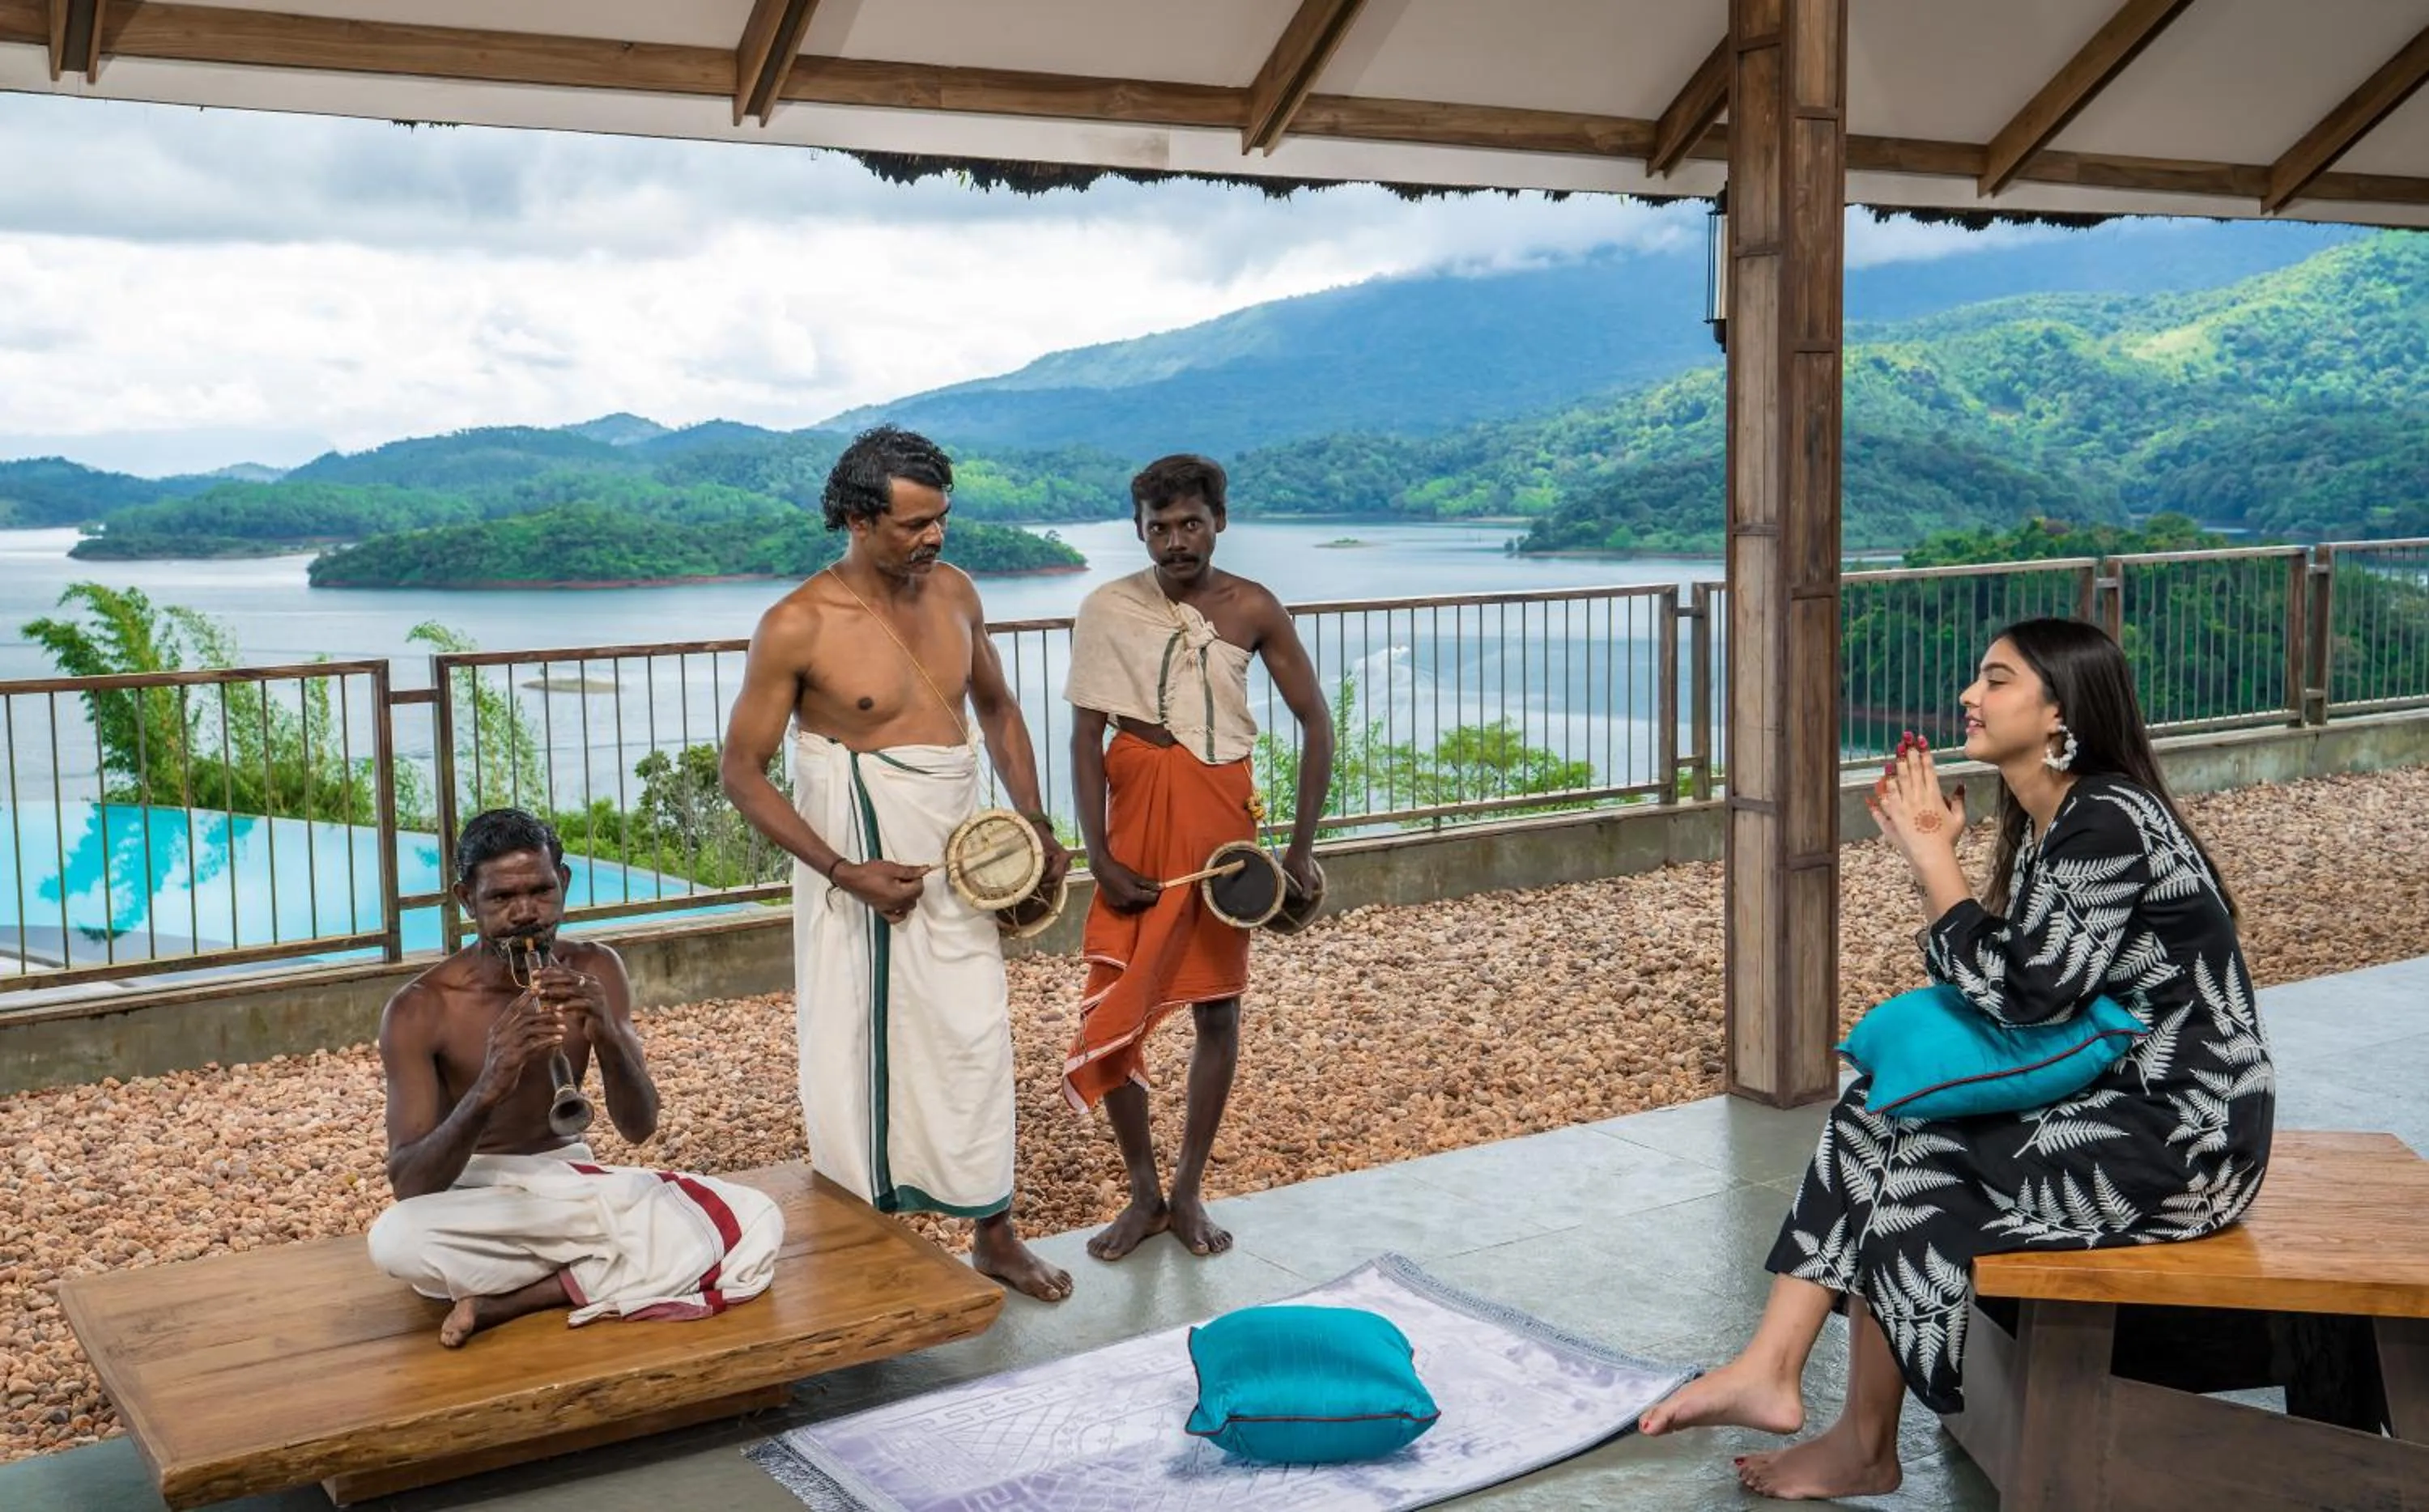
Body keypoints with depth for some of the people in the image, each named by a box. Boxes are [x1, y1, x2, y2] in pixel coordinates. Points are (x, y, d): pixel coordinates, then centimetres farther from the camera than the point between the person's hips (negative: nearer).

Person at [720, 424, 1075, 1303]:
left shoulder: (952, 592, 3)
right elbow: (742, 771, -11)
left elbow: (998, 710, 17)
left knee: (977, 1041, 12)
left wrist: (1035, 825, 7)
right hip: (866, 866, -5)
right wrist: (845, 873, -18)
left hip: (959, 854, 6)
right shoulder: (799, 626, -15)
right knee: (862, 1051, 4)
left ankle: (993, 1234, 27)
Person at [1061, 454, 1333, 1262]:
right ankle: (1144, 1193, 16)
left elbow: (1315, 720, 0)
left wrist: (1301, 849, -5)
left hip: (1222, 816, 1)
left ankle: (1189, 1191, 22)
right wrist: (1098, 856, -13)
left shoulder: (1253, 609, -4)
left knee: (1217, 1006, 7)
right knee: (1113, 1010, -2)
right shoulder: (1108, 608, -6)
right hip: (1138, 815, -1)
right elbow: (1086, 739, -5)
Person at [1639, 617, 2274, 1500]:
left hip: (2177, 1135, -9)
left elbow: (2022, 990, -24)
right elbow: (2004, 986, 9)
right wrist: (1926, 854, 0)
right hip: (2108, 1096, 9)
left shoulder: (2111, 821, -20)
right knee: (1871, 1115, -4)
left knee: (1911, 1171, -14)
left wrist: (1933, 855, -15)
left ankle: (1865, 1451, 5)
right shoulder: (2044, 822, 9)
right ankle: (1770, 1371, -8)